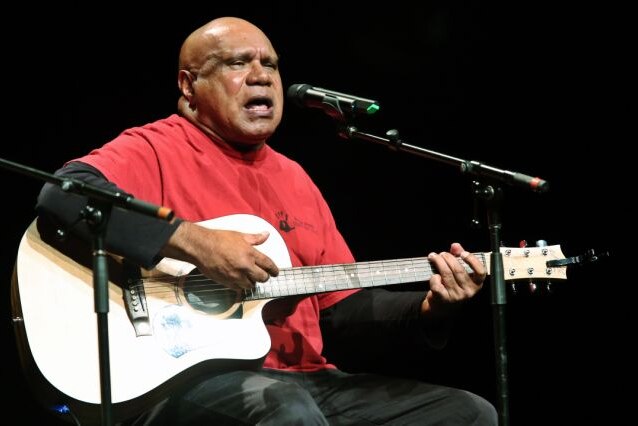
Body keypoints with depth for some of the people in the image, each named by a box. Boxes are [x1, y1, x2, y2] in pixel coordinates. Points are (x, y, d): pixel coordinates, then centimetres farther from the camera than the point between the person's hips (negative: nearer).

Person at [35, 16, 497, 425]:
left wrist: (428, 306, 3)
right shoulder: (157, 151, -2)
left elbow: (342, 305, 21)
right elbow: (62, 196, -23)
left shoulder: (292, 177, 20)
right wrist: (193, 241, -26)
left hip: (303, 380, 7)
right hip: (184, 376, -7)